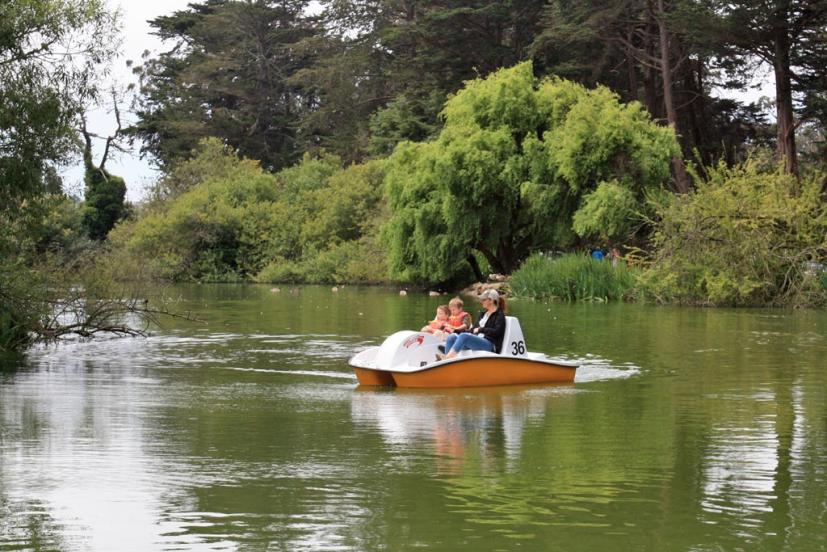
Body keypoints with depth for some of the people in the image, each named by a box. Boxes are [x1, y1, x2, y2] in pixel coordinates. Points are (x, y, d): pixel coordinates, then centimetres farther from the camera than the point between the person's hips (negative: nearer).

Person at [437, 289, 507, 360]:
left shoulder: (499, 315, -1)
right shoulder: (484, 313, 23)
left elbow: (496, 332, -15)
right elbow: (475, 328, 21)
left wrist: (481, 329, -12)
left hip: (490, 345, -8)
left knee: (463, 336, -32)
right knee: (452, 337, -11)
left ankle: (447, 358, -45)